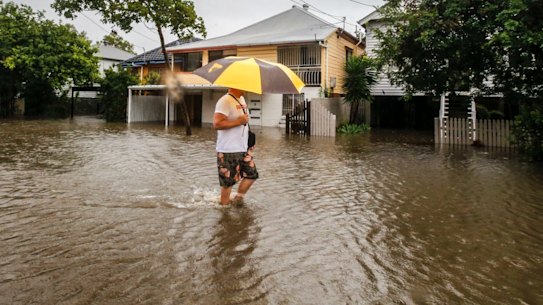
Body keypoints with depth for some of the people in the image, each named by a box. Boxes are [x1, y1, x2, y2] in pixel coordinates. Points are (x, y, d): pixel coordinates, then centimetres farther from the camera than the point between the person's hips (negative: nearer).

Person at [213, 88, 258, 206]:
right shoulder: (225, 101, -17)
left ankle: (238, 199, 29)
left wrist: (249, 142, 20)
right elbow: (217, 124, -27)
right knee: (228, 182, 1)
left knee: (252, 174, 13)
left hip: (243, 149, 9)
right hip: (228, 151, -9)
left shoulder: (242, 99, 12)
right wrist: (238, 121, -23)